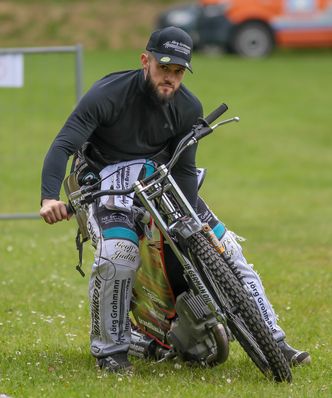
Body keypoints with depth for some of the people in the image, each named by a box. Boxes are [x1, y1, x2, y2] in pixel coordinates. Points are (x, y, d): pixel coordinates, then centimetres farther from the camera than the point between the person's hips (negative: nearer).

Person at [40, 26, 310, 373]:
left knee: (226, 247, -3)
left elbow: (184, 168, -1)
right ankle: (109, 348, -14)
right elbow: (63, 145, -31)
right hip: (107, 178, -5)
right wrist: (49, 197, -48)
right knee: (118, 253, -33)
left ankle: (272, 341, 5)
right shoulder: (108, 94, -23)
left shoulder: (189, 108, -6)